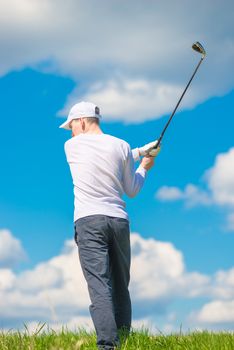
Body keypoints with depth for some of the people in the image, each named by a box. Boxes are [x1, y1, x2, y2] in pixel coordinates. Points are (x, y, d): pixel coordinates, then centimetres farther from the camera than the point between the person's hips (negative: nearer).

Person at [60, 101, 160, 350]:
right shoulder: (122, 146, 8)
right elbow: (132, 191, 14)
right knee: (121, 287, 13)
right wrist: (144, 166, 30)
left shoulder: (71, 146, 7)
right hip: (119, 220, 3)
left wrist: (140, 151, 25)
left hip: (88, 221, -2)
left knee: (99, 287, -12)